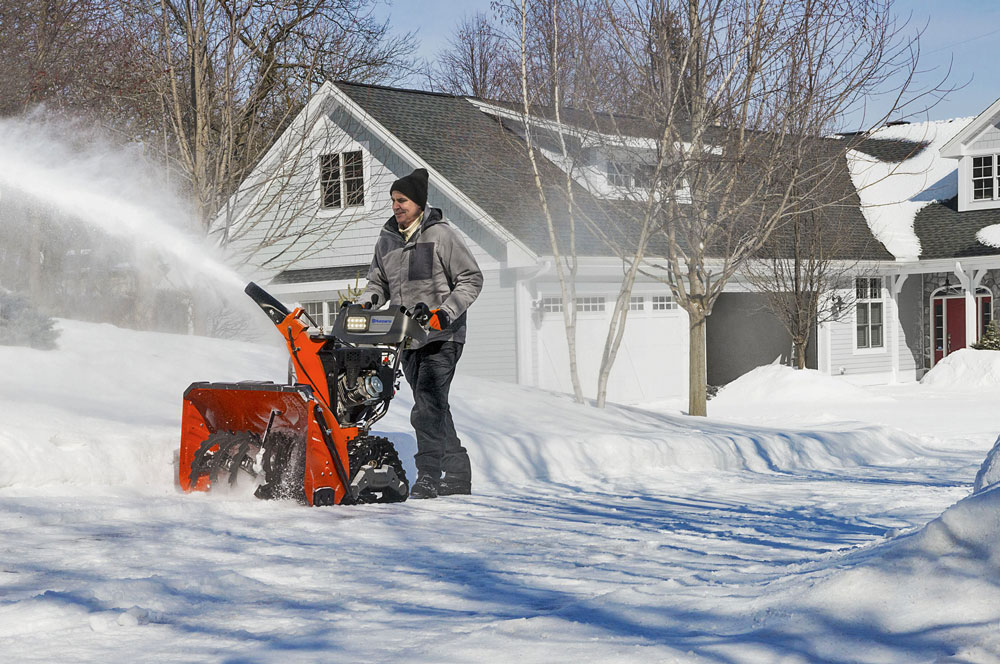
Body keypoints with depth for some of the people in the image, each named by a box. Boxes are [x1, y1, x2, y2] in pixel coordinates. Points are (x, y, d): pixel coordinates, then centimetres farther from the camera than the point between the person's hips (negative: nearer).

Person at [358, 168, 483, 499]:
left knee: (428, 406, -16)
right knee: (434, 408, 9)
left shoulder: (441, 235, -6)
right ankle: (457, 472, 17)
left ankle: (428, 475, -15)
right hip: (407, 339, 6)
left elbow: (472, 279, -5)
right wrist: (366, 302, -2)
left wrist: (444, 313, -15)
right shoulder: (386, 240, 12)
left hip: (441, 336, -6)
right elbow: (378, 283, 20)